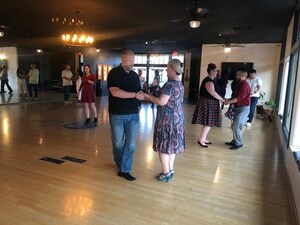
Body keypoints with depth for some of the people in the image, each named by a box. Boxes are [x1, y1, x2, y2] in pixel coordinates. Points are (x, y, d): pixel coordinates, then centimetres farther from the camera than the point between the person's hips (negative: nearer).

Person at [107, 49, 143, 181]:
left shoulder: (135, 75, 10)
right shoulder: (114, 73, -7)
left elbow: (139, 92, 18)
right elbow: (115, 92, -21)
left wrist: (142, 96, -6)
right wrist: (135, 95, -21)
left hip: (133, 115, 4)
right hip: (117, 115, -4)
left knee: (131, 144, 2)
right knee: (118, 143, 10)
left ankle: (124, 170, 14)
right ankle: (120, 164, 37)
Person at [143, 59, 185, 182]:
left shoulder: (169, 84, -19)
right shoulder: (180, 84, 9)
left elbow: (162, 102, -23)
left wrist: (148, 96, -10)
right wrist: (154, 97, 17)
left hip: (167, 119, -9)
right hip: (178, 118, 9)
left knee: (163, 146, 4)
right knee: (172, 145, 17)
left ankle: (166, 173, 13)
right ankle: (171, 170, 27)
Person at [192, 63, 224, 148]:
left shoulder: (211, 80, 14)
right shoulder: (208, 81, -17)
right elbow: (213, 93, -20)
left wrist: (220, 98, 9)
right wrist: (221, 99, -9)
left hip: (210, 103, 10)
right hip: (207, 103, -10)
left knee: (208, 123, 14)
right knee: (208, 123, -8)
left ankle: (204, 139, 22)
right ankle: (201, 140, 0)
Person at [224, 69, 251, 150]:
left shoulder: (244, 85, -17)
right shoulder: (240, 84, 16)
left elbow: (239, 98, -24)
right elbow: (235, 96, 19)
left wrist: (228, 102, -18)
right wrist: (228, 100, 7)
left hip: (243, 109, -10)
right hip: (239, 108, 10)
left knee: (235, 126, -10)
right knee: (237, 126, 15)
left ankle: (239, 143, 1)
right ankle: (235, 141, 24)